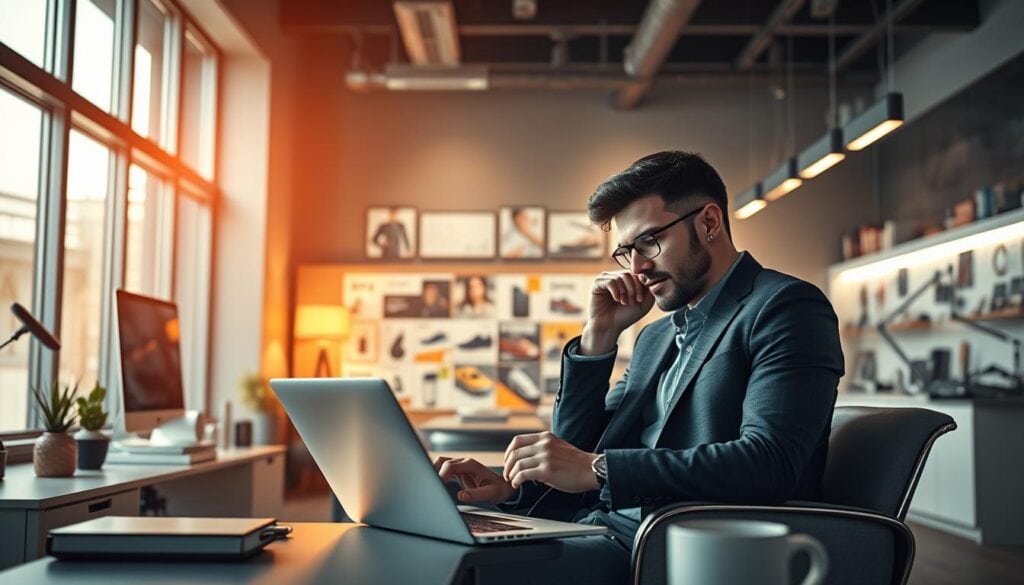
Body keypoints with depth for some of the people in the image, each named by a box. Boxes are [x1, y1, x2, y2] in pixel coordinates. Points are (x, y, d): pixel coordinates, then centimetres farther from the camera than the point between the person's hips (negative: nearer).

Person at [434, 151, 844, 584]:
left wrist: (596, 468, -20)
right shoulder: (656, 336, 20)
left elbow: (769, 463, -18)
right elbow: (577, 457, 17)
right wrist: (598, 337, 5)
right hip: (609, 530, 7)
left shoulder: (786, 308, -3)